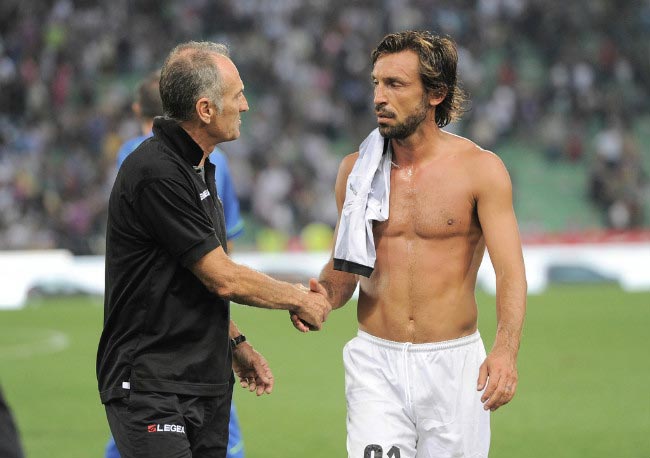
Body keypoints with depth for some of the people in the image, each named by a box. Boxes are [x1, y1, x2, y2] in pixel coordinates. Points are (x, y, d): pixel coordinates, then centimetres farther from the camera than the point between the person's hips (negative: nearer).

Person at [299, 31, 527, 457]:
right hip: (376, 361, 2)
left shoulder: (480, 169, -4)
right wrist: (318, 299, -8)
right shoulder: (357, 169, 6)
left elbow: (510, 272, -11)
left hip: (454, 362, -2)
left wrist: (506, 350, -28)